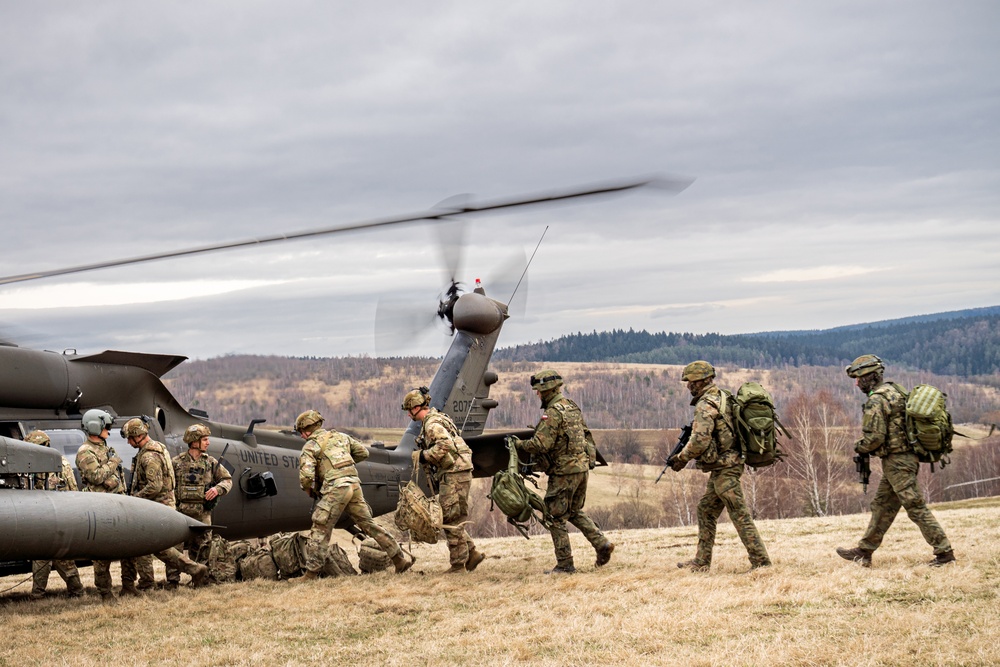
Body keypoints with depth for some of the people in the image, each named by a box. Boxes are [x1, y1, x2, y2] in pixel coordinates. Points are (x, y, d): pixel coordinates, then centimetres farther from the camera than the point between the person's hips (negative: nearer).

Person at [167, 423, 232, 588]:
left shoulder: (210, 462, 8)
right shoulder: (177, 462, 1)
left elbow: (227, 479, 13)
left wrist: (218, 489, -7)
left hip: (202, 514, 3)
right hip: (181, 513, -3)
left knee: (201, 550, 8)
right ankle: (172, 582, -1)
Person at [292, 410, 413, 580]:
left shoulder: (310, 446, 1)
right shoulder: (340, 436, 19)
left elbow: (306, 476, -12)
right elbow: (363, 453, 26)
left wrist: (309, 490, 8)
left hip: (335, 488, -6)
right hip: (354, 484, 6)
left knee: (320, 530, -1)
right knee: (369, 524, 14)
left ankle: (311, 573, -3)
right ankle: (399, 558, 15)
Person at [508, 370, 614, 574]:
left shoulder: (553, 413, -17)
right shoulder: (573, 407, 11)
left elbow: (540, 445, -22)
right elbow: (586, 434, 20)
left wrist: (520, 444, -6)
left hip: (564, 471, -9)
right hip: (583, 467, 9)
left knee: (556, 517, 1)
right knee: (575, 512, 23)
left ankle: (565, 564, 3)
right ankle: (602, 544, 10)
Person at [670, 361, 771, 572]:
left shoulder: (706, 405, -16)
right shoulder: (723, 398, 14)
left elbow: (700, 441, -23)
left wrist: (682, 458, -8)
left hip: (723, 468, -10)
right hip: (727, 465, 10)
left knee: (739, 513, -8)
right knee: (706, 509, 15)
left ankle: (760, 561, -7)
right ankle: (701, 561, 20)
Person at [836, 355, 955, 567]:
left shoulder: (876, 401, -16)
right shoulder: (896, 391, 13)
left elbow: (874, 438, -21)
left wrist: (858, 446, -2)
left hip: (896, 462, -10)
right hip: (908, 456, 10)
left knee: (916, 508, -7)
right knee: (882, 506, 15)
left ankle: (945, 553, -6)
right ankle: (864, 552, 22)